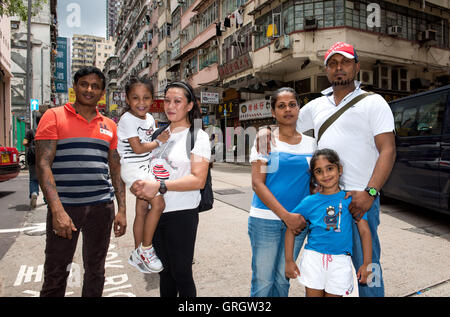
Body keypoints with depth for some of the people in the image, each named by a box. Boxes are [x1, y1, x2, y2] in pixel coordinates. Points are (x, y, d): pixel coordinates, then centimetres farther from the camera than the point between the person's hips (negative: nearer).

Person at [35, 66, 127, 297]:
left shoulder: (109, 126, 11)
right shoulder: (54, 116, 0)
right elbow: (43, 164, -9)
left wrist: (122, 209, 5)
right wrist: (57, 210, -19)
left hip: (102, 207, 4)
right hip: (64, 207, -3)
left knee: (95, 271, 14)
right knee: (55, 276, 6)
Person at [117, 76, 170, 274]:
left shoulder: (150, 118, 10)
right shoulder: (128, 119, -14)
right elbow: (137, 148, -19)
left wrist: (162, 138, 1)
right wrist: (159, 141, -10)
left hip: (147, 168, 8)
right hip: (133, 168, -8)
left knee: (142, 210, 12)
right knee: (158, 203, -20)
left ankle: (137, 255, 25)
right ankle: (146, 249, -4)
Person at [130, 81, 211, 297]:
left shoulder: (198, 135, -7)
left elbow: (198, 180, -17)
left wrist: (160, 186, -26)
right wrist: (138, 186, -6)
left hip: (182, 214, -6)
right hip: (155, 213, 6)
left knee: (181, 274, 5)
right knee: (164, 272, 21)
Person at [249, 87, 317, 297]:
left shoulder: (310, 143, 8)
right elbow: (257, 183, -9)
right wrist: (285, 215, -15)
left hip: (297, 220, 4)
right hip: (266, 219, -3)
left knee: (283, 280, 14)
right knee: (263, 282, 4)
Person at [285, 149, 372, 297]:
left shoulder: (351, 199, 0)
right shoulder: (309, 202, -1)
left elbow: (365, 232, 2)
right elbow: (291, 230, 5)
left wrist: (367, 263, -2)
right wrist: (289, 261, 2)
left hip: (340, 261, 0)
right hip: (313, 257, 0)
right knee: (313, 294, 8)